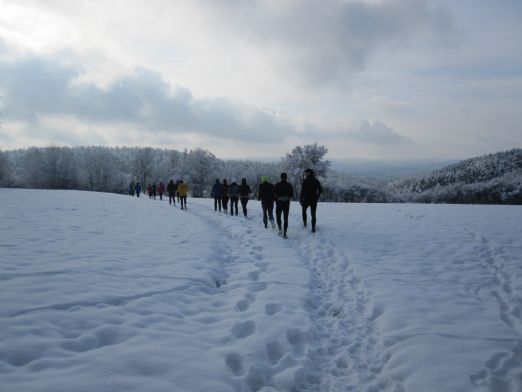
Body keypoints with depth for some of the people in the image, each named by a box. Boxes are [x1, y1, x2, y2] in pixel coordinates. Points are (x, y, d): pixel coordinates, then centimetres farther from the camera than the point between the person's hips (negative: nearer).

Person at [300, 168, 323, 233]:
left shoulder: (305, 181, -11)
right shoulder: (316, 181, 4)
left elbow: (303, 191, -14)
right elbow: (320, 190, 6)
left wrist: (301, 199, -6)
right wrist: (316, 197, 14)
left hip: (306, 199, -3)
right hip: (314, 200, 3)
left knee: (304, 211, 22)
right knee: (313, 214, 9)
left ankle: (305, 223, 17)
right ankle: (313, 228, 5)